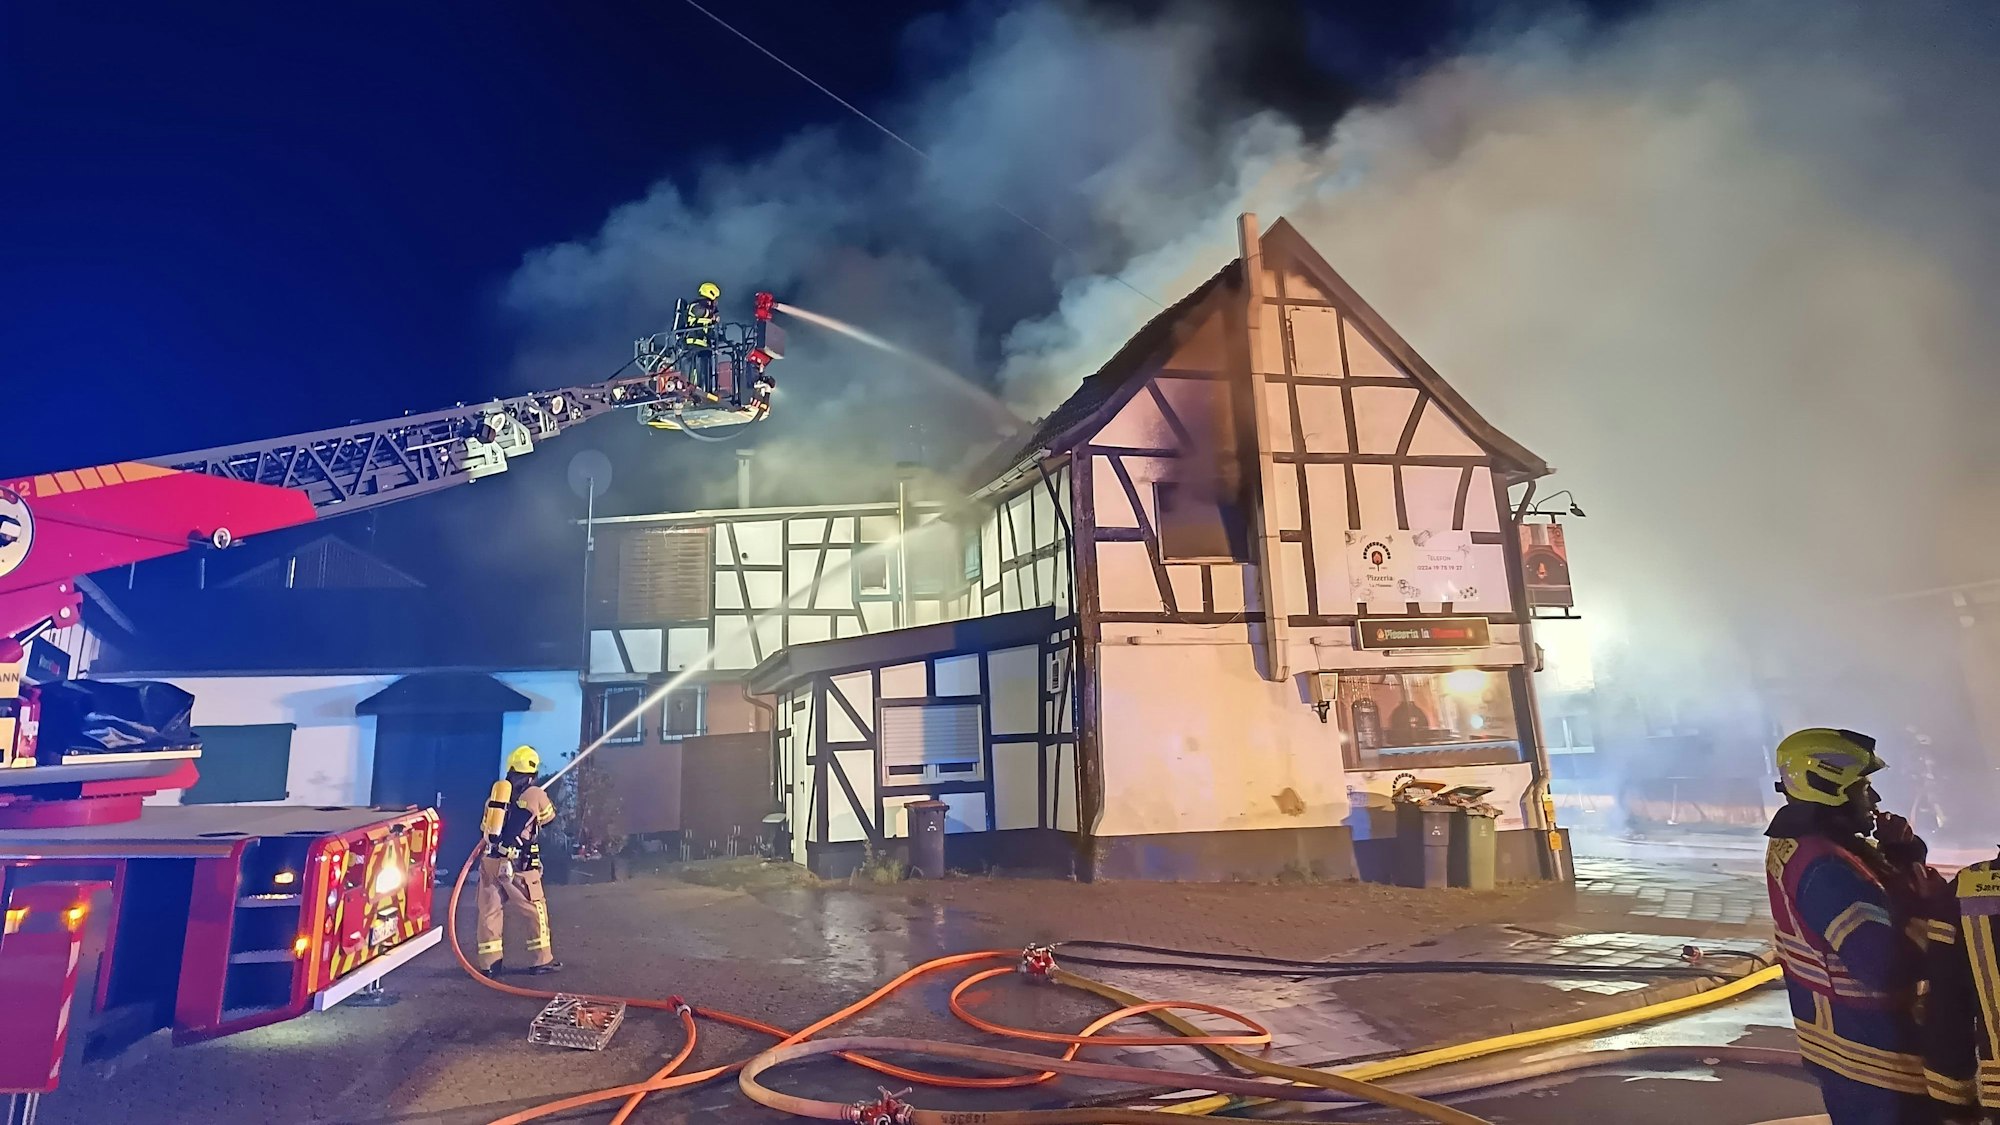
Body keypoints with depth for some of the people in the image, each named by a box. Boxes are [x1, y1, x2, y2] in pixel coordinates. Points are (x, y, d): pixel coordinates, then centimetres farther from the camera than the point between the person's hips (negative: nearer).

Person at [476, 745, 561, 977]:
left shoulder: (496, 790, 10)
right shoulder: (535, 794, -4)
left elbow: (485, 826, 18)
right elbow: (549, 817, 15)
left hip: (490, 860, 5)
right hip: (517, 863, -5)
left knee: (490, 910, 11)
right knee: (535, 909, 6)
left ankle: (489, 962, 13)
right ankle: (541, 959, 9)